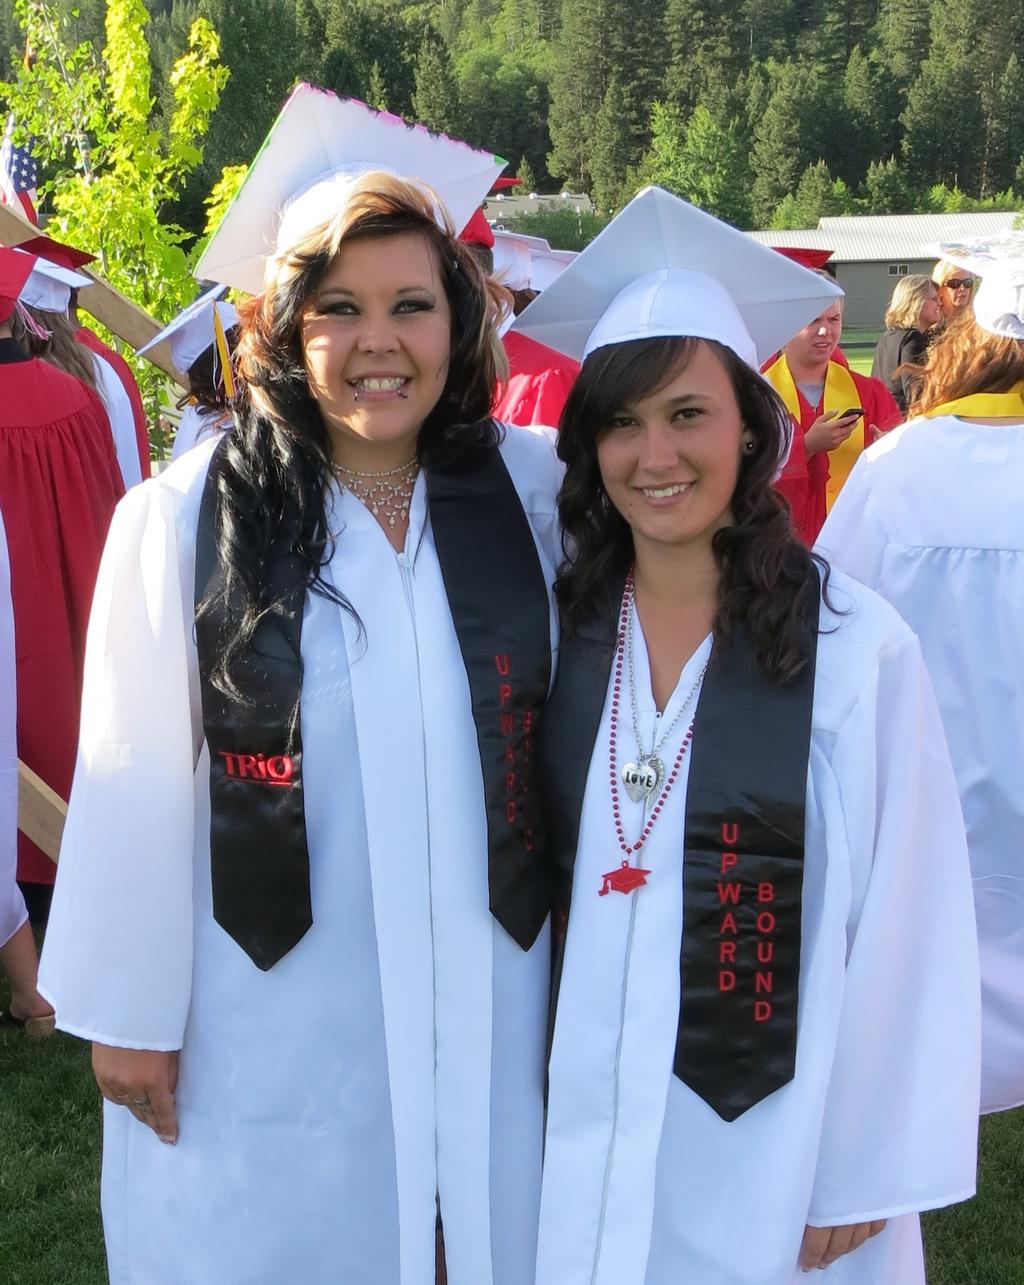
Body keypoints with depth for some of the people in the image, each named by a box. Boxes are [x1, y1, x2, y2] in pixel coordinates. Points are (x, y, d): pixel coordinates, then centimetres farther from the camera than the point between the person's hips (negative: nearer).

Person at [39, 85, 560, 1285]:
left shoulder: (534, 487, -3)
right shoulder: (185, 517, -11)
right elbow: (135, 783, -7)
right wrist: (127, 1009, -3)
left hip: (490, 998, 3)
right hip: (267, 1017, -2)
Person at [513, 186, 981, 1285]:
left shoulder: (856, 647, -14)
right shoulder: (557, 623, -3)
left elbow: (901, 922, -11)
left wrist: (866, 1168, -8)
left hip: (768, 1140, -3)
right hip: (579, 1132, 3)